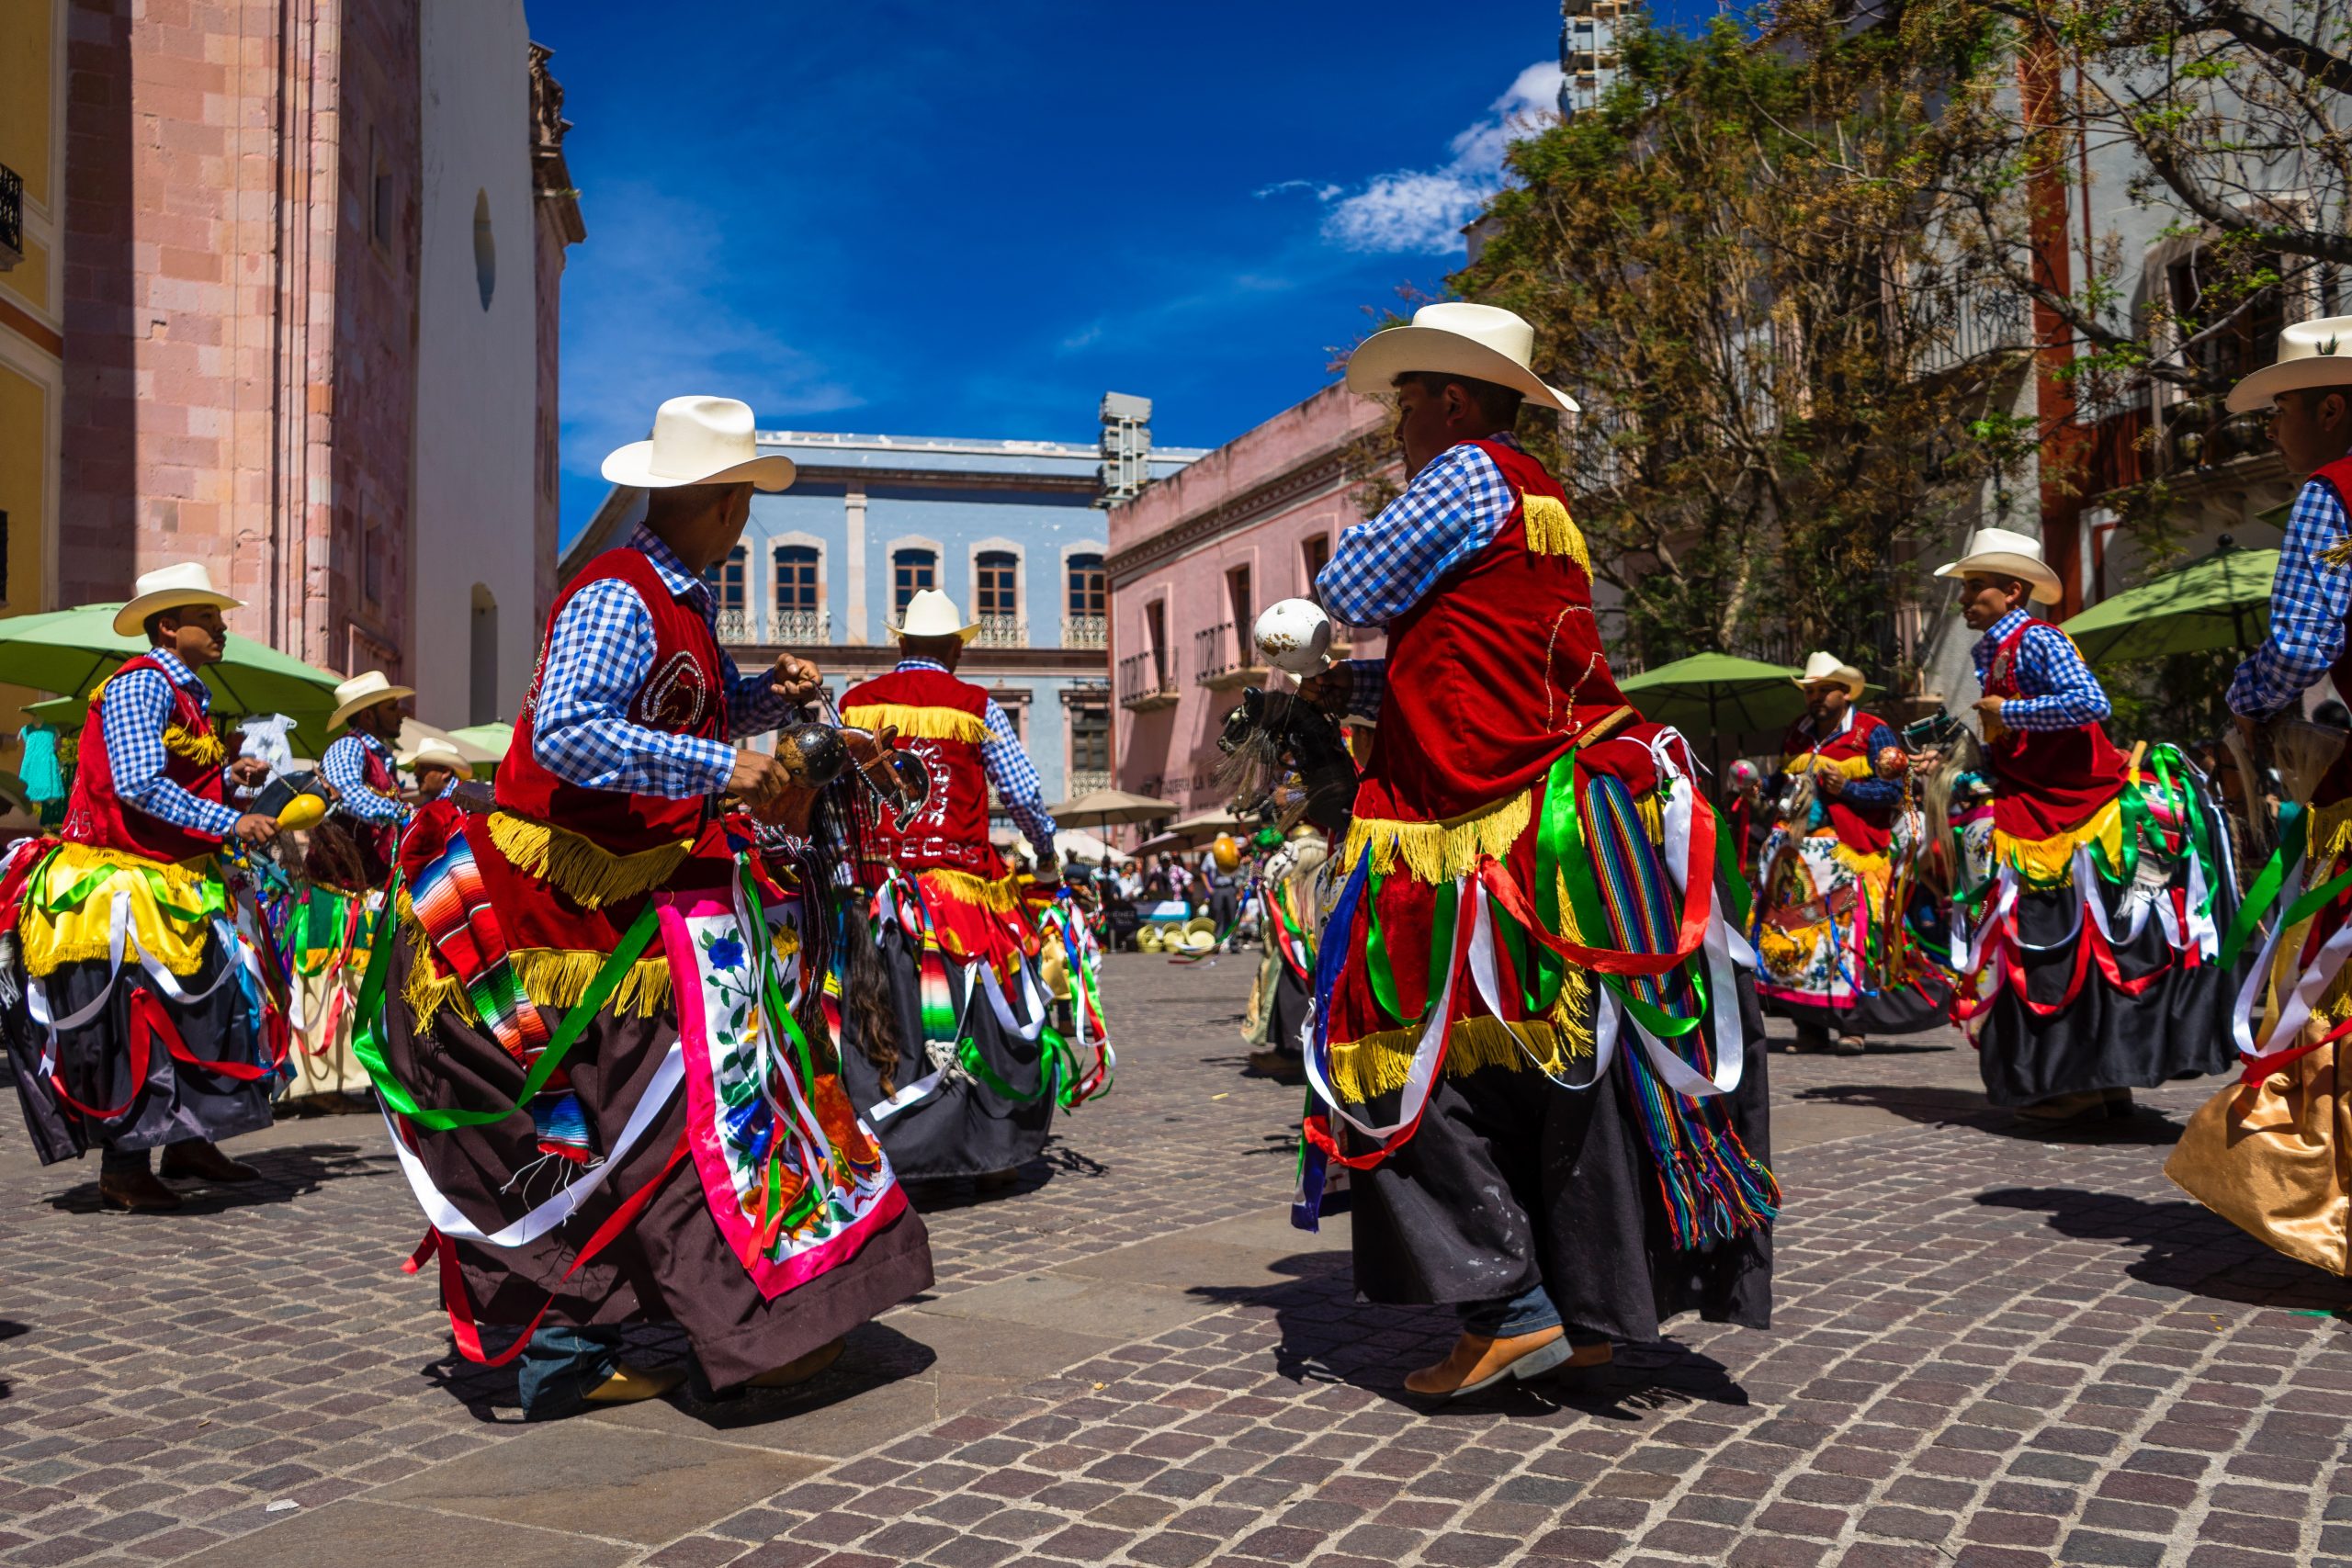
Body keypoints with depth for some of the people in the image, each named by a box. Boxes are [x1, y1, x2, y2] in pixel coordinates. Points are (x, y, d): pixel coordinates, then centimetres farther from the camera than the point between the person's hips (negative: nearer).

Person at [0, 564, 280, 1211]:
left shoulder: (187, 692, 17)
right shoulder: (142, 684, -13)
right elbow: (139, 785, -24)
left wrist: (231, 773, 5)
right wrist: (231, 824, -25)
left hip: (176, 883, 10)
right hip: (125, 884, -10)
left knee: (201, 1001, 11)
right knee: (136, 1018, -7)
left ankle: (187, 1141, 21)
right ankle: (123, 1169, 0)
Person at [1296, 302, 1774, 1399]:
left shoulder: (1470, 476, -7)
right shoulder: (1539, 505, 22)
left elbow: (1347, 591, -4)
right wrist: (1353, 690, 15)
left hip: (1486, 839, -10)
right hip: (1566, 816, 10)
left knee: (1407, 1057, -3)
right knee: (1564, 1065, 12)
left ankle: (1510, 1307, -3)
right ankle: (1589, 1314, 20)